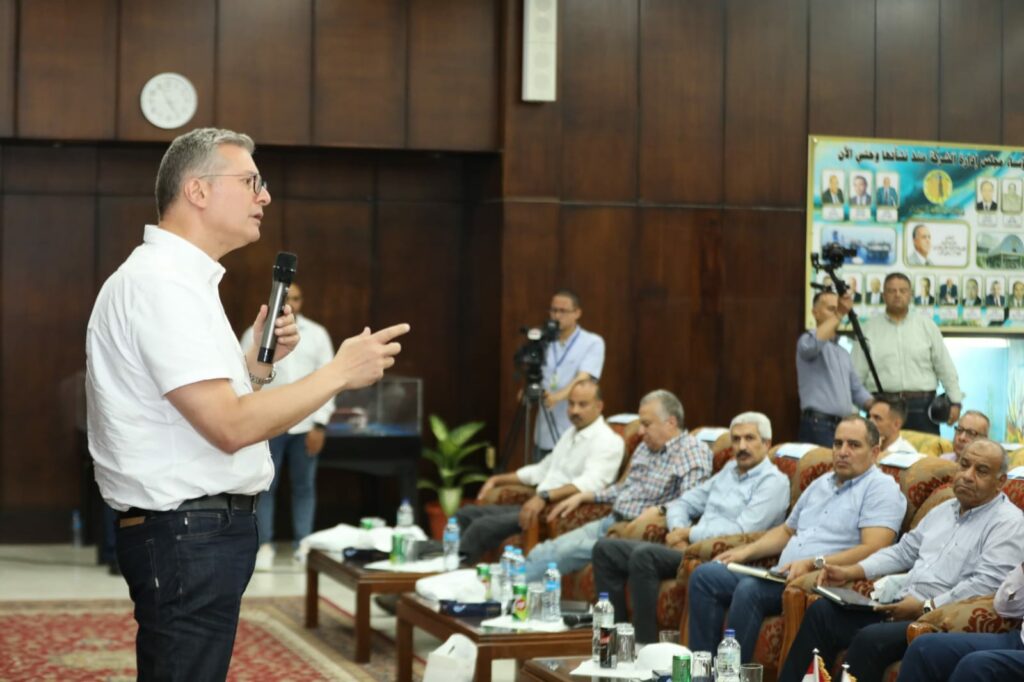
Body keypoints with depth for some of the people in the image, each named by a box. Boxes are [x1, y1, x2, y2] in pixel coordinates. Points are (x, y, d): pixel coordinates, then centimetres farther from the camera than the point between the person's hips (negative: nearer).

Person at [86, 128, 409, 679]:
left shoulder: (178, 278, 16)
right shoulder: (162, 282, -17)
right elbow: (230, 426, -24)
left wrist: (260, 361, 6)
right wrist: (341, 372, -16)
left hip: (199, 529, 10)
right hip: (188, 532, -10)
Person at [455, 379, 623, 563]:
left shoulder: (607, 441, -10)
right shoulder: (570, 434, 20)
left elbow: (590, 483, -26)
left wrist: (545, 497, -37)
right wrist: (498, 479, 22)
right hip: (537, 506, 10)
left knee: (483, 526, -24)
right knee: (466, 514, 2)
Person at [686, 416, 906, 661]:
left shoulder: (881, 489, -3)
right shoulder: (821, 484, 24)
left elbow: (873, 549, -17)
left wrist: (814, 564, -24)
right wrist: (746, 551, 16)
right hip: (783, 575, 9)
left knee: (749, 589, -32)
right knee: (704, 575, -5)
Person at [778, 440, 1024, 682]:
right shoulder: (944, 510, 21)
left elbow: (987, 585, -18)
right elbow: (903, 551, 25)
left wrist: (926, 608, -21)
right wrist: (850, 572, 12)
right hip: (901, 607, 8)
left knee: (870, 638, -31)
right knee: (822, 611, -4)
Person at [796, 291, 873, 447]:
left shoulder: (843, 352, 24)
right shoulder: (807, 339, -2)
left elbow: (856, 389, 24)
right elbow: (812, 345, -29)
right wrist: (838, 315, -27)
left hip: (844, 425, 8)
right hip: (818, 425, -8)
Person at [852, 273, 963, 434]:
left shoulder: (926, 325, 10)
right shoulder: (869, 329, 6)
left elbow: (945, 367, 11)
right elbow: (857, 374, 5)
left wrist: (955, 401, 6)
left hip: (921, 406, 1)